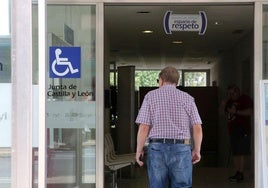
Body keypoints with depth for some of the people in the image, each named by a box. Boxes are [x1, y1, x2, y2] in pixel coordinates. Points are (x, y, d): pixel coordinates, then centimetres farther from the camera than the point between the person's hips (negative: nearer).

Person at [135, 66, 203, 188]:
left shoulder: (151, 96, 2)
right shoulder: (187, 98, 6)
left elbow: (144, 127, -6)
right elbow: (197, 129, 0)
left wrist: (139, 150, 4)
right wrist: (197, 150, 13)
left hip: (157, 149, 0)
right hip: (181, 150, 1)